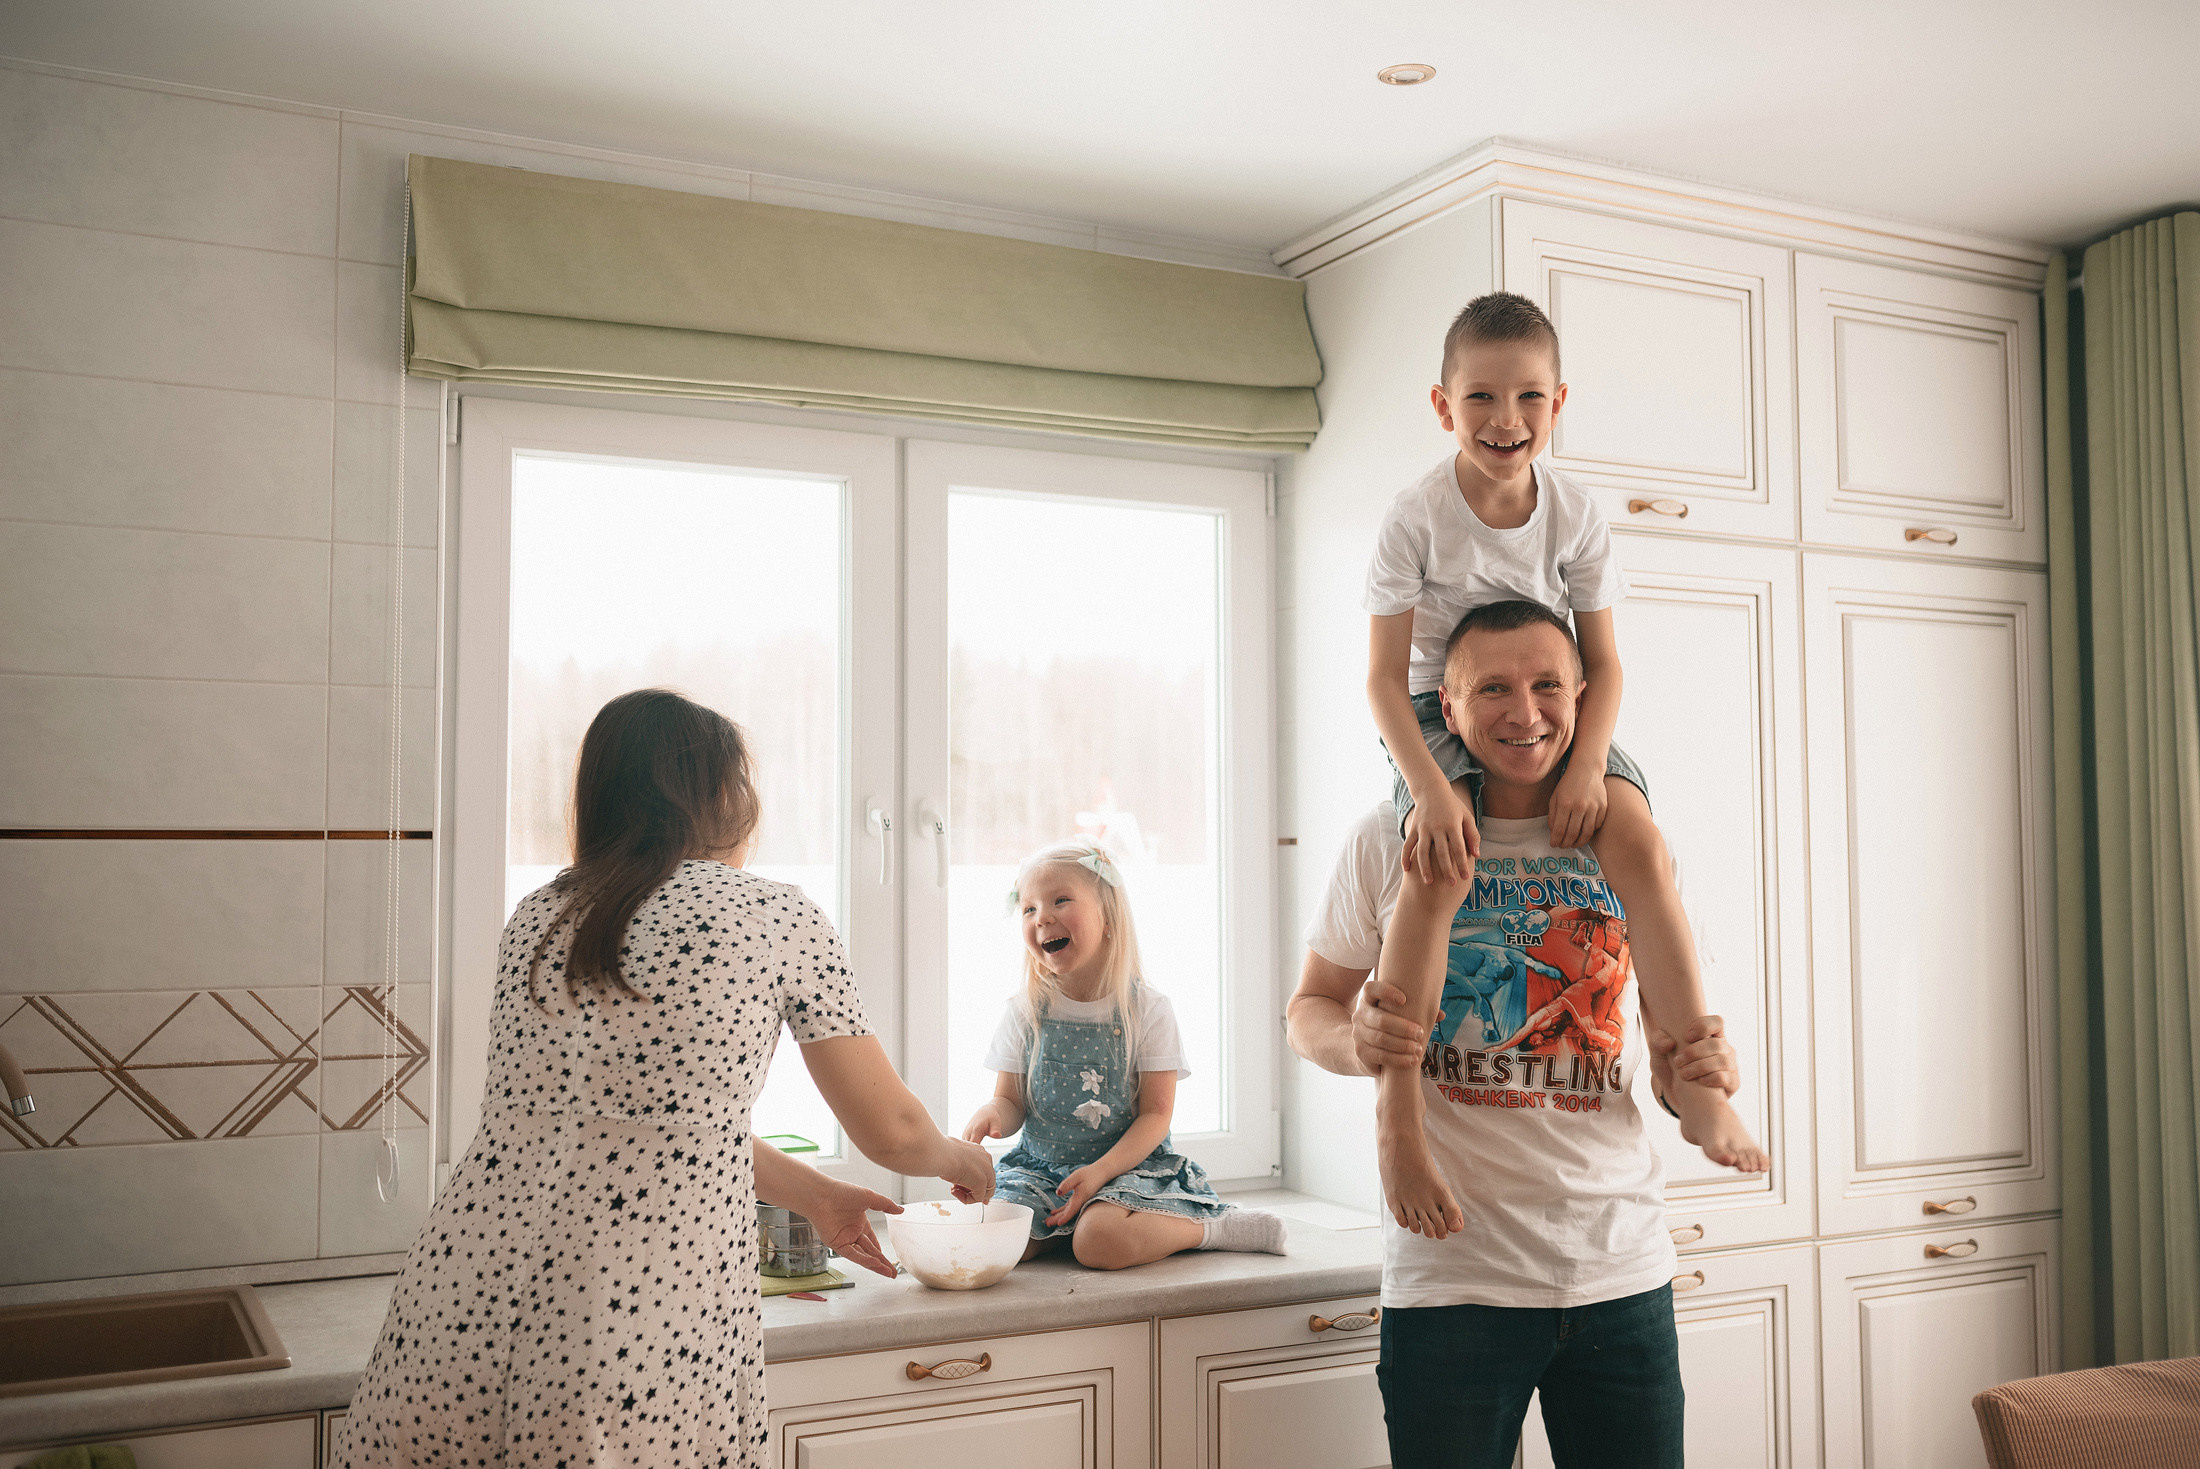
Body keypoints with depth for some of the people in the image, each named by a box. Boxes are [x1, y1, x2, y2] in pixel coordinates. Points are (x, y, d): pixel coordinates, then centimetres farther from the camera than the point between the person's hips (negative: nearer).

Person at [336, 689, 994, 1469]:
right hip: (645, 1362, -4)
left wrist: (815, 1195, 35)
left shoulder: (536, 917, 13)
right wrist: (961, 1158, 30)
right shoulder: (778, 918, -2)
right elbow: (891, 1131, 7)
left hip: (455, 1325, 5)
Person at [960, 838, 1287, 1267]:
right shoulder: (1025, 1013, 2)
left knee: (1101, 1242, -33)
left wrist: (1101, 1171, -22)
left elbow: (1156, 1114, -8)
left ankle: (1212, 1225, -9)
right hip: (1040, 1168, 3)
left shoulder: (1148, 1010, -6)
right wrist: (991, 1113, -20)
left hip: (1129, 1164, -3)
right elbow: (1012, 1102, 6)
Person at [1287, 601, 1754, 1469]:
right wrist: (1359, 1042, -18)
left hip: (1623, 1270, 3)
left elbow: (1670, 1038, 11)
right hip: (1451, 1272, -2)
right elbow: (1310, 1010, 5)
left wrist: (1696, 1069, -12)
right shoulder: (1390, 841, -2)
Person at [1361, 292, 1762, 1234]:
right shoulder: (1415, 518, -14)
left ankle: (1693, 1072, -9)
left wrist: (1586, 769, -19)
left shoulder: (1576, 516, -4)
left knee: (1637, 839, -23)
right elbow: (1385, 675, -15)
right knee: (1436, 866, -32)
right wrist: (1431, 790, -29)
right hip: (1438, 717, -3)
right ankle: (1396, 1113, -24)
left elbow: (1603, 662, -1)